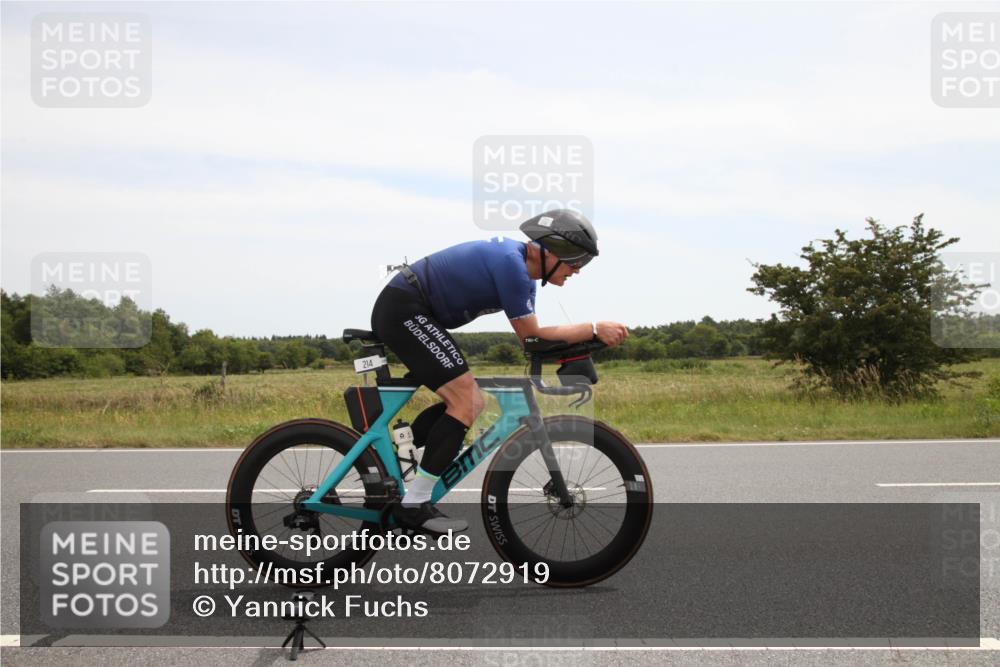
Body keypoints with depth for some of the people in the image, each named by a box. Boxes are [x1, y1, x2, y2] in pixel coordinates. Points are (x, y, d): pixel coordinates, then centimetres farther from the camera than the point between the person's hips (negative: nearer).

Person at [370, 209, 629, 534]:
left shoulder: (524, 265, 10)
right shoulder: (511, 263, -21)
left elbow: (530, 337, 8)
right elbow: (531, 336, -16)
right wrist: (594, 329, -15)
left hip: (402, 312, 10)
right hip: (404, 309, -10)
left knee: (469, 403, 11)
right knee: (467, 403, -14)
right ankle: (414, 506, -10)